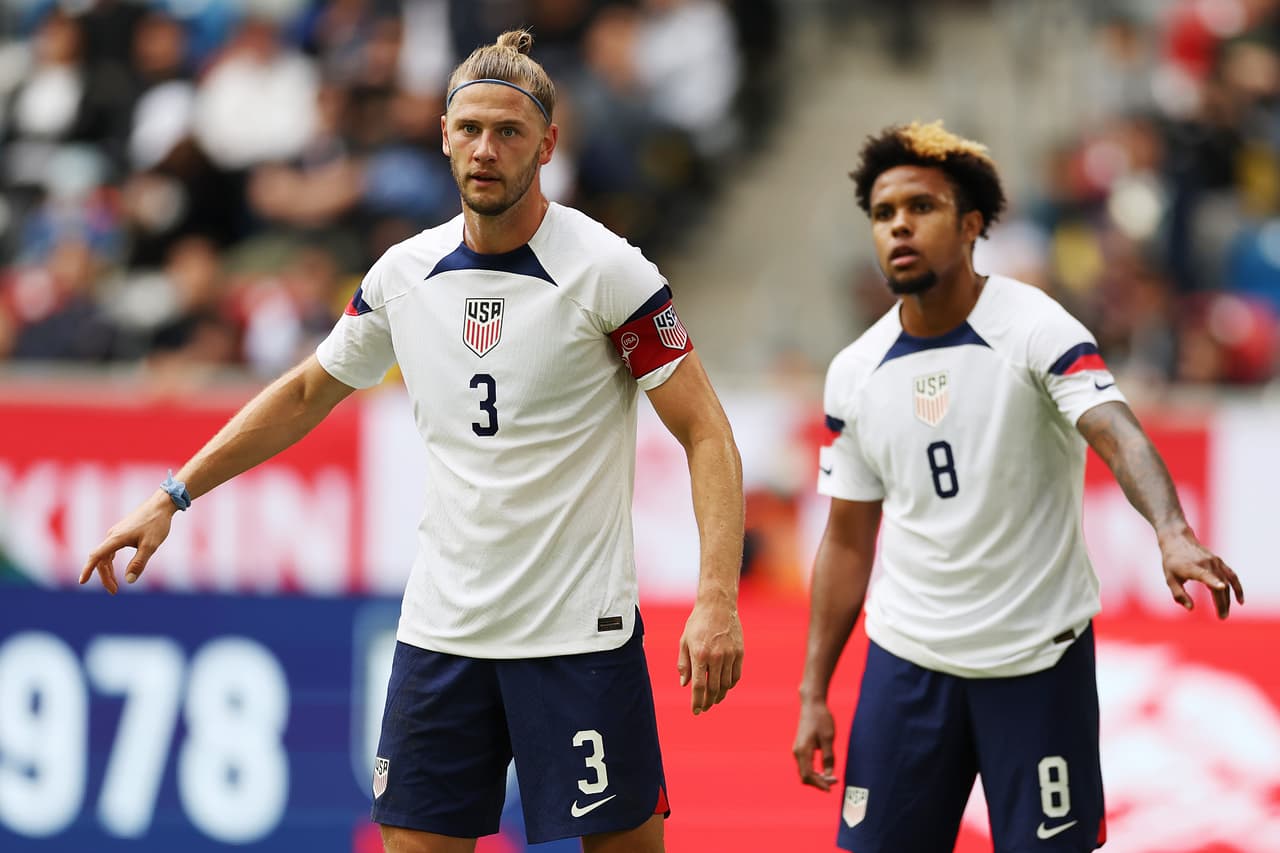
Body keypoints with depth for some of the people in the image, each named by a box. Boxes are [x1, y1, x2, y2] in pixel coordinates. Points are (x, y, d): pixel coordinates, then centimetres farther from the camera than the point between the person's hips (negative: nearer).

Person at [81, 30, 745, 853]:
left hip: (579, 631, -4)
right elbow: (307, 392, 21)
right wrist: (172, 498, 17)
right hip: (441, 628, 4)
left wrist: (717, 599, -22)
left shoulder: (609, 271, -10)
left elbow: (707, 434, -10)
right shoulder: (404, 274, 5)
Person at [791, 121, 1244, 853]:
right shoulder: (856, 373, 3)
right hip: (908, 657, 4)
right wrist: (815, 694, 7)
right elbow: (849, 541, 11)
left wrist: (1174, 533, -47)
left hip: (1039, 655, -4)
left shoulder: (1035, 331, -12)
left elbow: (1118, 435, -27)